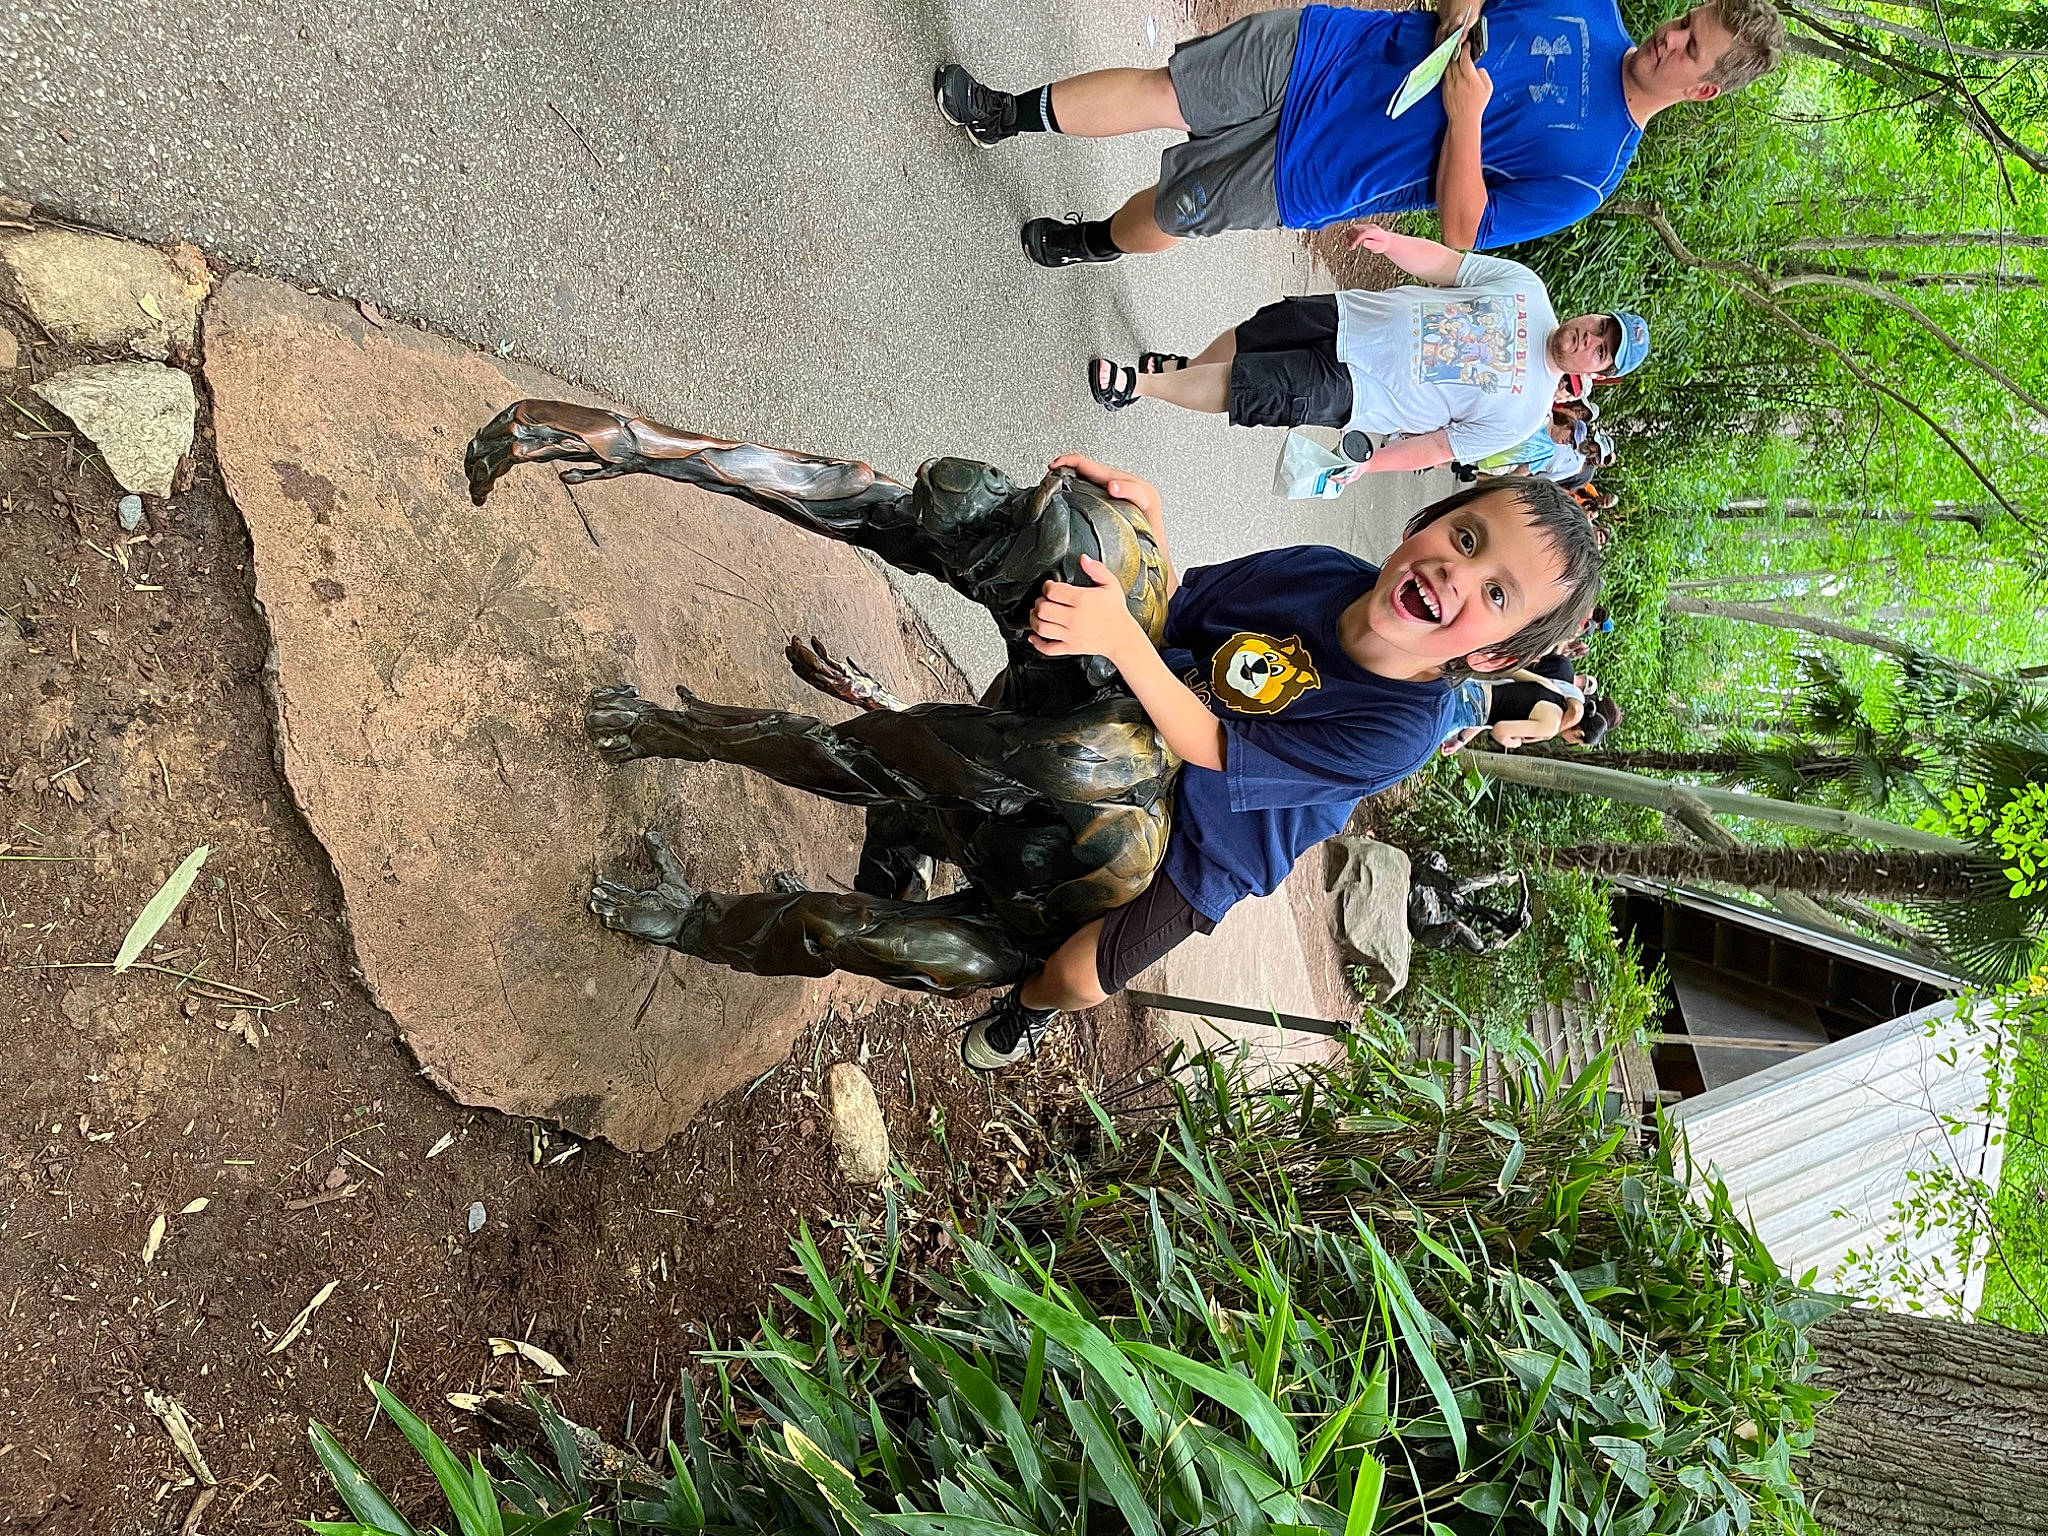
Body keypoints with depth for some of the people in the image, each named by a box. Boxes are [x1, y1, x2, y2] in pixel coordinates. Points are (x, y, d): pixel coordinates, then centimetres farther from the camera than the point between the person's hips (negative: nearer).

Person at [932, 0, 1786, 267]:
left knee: (1172, 215, 1)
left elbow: (1462, 233, -16)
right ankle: (1006, 115, 14)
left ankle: (1095, 242, 34)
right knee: (1159, 91, -5)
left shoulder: (1591, 170, -14)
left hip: (1303, 172, -3)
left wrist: (1466, 118, -25)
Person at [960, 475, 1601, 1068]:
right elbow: (1171, 609, -7)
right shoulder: (1310, 570, -20)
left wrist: (1120, 638, -44)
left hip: (1198, 856, -3)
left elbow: (1211, 751, -33)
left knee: (1078, 976, 2)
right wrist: (1144, 522, -25)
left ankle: (1030, 1005, 37)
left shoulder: (1402, 729, -33)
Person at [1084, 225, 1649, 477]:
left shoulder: (1526, 411, -10)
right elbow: (1444, 262, 1)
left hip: (1346, 391, -4)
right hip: (1350, 319, 4)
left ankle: (1139, 385, 5)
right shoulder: (1527, 288, 0)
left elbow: (1439, 447, -9)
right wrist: (1390, 240, -17)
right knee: (1249, 333, 7)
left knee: (1239, 389, -13)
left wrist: (1361, 466, -14)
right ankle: (1182, 369, 38)